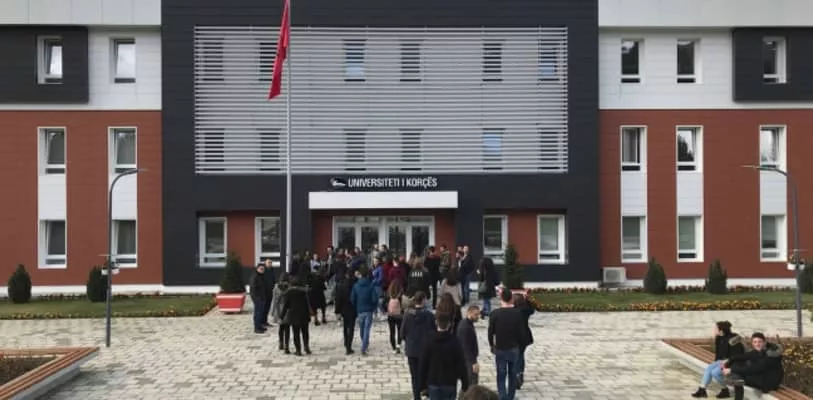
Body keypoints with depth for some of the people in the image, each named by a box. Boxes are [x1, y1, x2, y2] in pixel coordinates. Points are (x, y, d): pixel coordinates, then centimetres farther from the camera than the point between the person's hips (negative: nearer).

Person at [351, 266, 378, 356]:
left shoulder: (356, 286, -6)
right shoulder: (371, 285, -12)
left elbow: (352, 299, -4)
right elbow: (375, 299, -13)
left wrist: (356, 307, 12)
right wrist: (374, 307, 6)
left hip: (359, 310, 3)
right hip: (369, 310, -2)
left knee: (361, 329, 21)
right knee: (367, 330, 0)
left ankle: (365, 344, 39)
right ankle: (363, 349, -7)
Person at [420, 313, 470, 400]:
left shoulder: (430, 341, -2)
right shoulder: (454, 342, -7)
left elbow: (424, 364, 0)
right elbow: (461, 364, -7)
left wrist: (423, 385, 8)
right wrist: (465, 385, 0)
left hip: (433, 383, 1)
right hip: (450, 383, -1)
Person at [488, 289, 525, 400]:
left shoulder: (495, 313, -11)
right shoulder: (517, 313, -8)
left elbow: (490, 332, -6)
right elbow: (521, 331, -4)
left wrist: (491, 345, 9)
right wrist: (518, 344, 12)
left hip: (500, 349, -1)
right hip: (514, 349, 2)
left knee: (501, 376, 5)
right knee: (512, 375, 16)